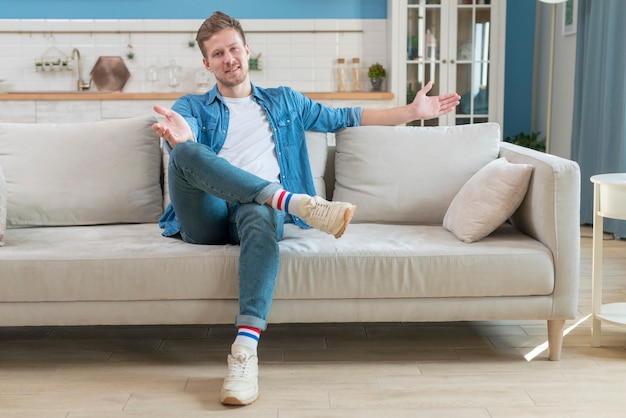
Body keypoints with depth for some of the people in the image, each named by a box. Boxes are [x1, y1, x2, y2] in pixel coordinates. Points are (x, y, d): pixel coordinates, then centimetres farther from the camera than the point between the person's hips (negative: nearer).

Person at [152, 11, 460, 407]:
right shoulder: (192, 107, 20)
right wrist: (178, 137, -31)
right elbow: (184, 144, -4)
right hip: (205, 218, 0)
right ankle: (299, 203, -41)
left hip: (256, 209, 0)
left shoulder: (285, 102, 28)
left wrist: (413, 111, 20)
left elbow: (343, 117, 28)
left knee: (261, 213, -39)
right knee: (187, 152, -31)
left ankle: (245, 351, -51)